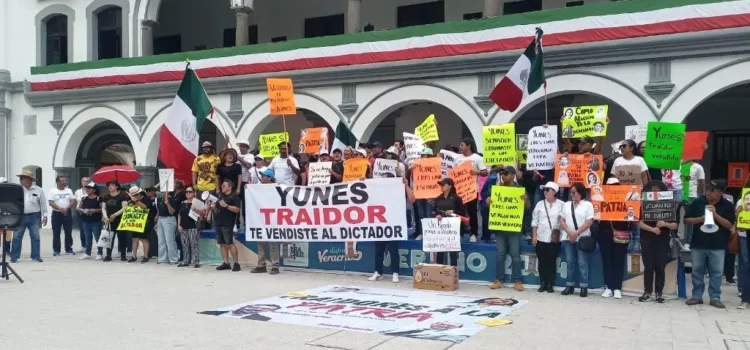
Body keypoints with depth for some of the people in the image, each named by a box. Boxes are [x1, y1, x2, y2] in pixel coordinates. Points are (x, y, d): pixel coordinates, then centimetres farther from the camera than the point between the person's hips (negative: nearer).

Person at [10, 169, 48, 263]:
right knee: (16, 237, 2)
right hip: (20, 216, 1)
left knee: (35, 237, 4)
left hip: (34, 216, 0)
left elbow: (43, 204, 4)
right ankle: (14, 257, 9)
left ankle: (36, 256, 11)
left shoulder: (38, 190, 1)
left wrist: (45, 216, 2)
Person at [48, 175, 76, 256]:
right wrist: (60, 209, -21)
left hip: (67, 214, 2)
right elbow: (51, 203, -10)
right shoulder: (52, 191, -1)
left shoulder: (69, 190, 7)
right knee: (56, 233, 1)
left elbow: (73, 201, 1)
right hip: (56, 214, -2)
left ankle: (69, 249, 12)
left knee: (68, 233, 5)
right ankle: (56, 250, 7)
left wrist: (67, 208, -16)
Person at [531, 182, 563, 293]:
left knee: (552, 262, 2)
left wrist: (559, 233, -9)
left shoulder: (561, 205, 0)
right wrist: (534, 236, 1)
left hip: (554, 239, -2)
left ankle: (550, 285, 10)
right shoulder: (540, 204, 7)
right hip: (541, 238, 2)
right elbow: (534, 221, 7)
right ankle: (542, 284, 14)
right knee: (542, 262, 5)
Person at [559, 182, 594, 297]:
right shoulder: (567, 204, 14)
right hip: (568, 238, 4)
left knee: (582, 263, -2)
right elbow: (562, 220, 8)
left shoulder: (587, 205, 1)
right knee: (570, 262, 6)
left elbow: (589, 221, -8)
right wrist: (569, 232, -8)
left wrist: (577, 232, -15)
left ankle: (584, 287, 2)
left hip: (582, 238, -4)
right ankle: (570, 286, 11)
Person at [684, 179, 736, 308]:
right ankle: (697, 296, 16)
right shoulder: (697, 202, 0)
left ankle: (715, 298, 14)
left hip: (717, 246, -1)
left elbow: (729, 225, -8)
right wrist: (700, 219, -16)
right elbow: (686, 220, 2)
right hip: (698, 244, 1)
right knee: (697, 271, 7)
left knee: (716, 273, 4)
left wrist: (716, 215, -19)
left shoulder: (727, 206, -2)